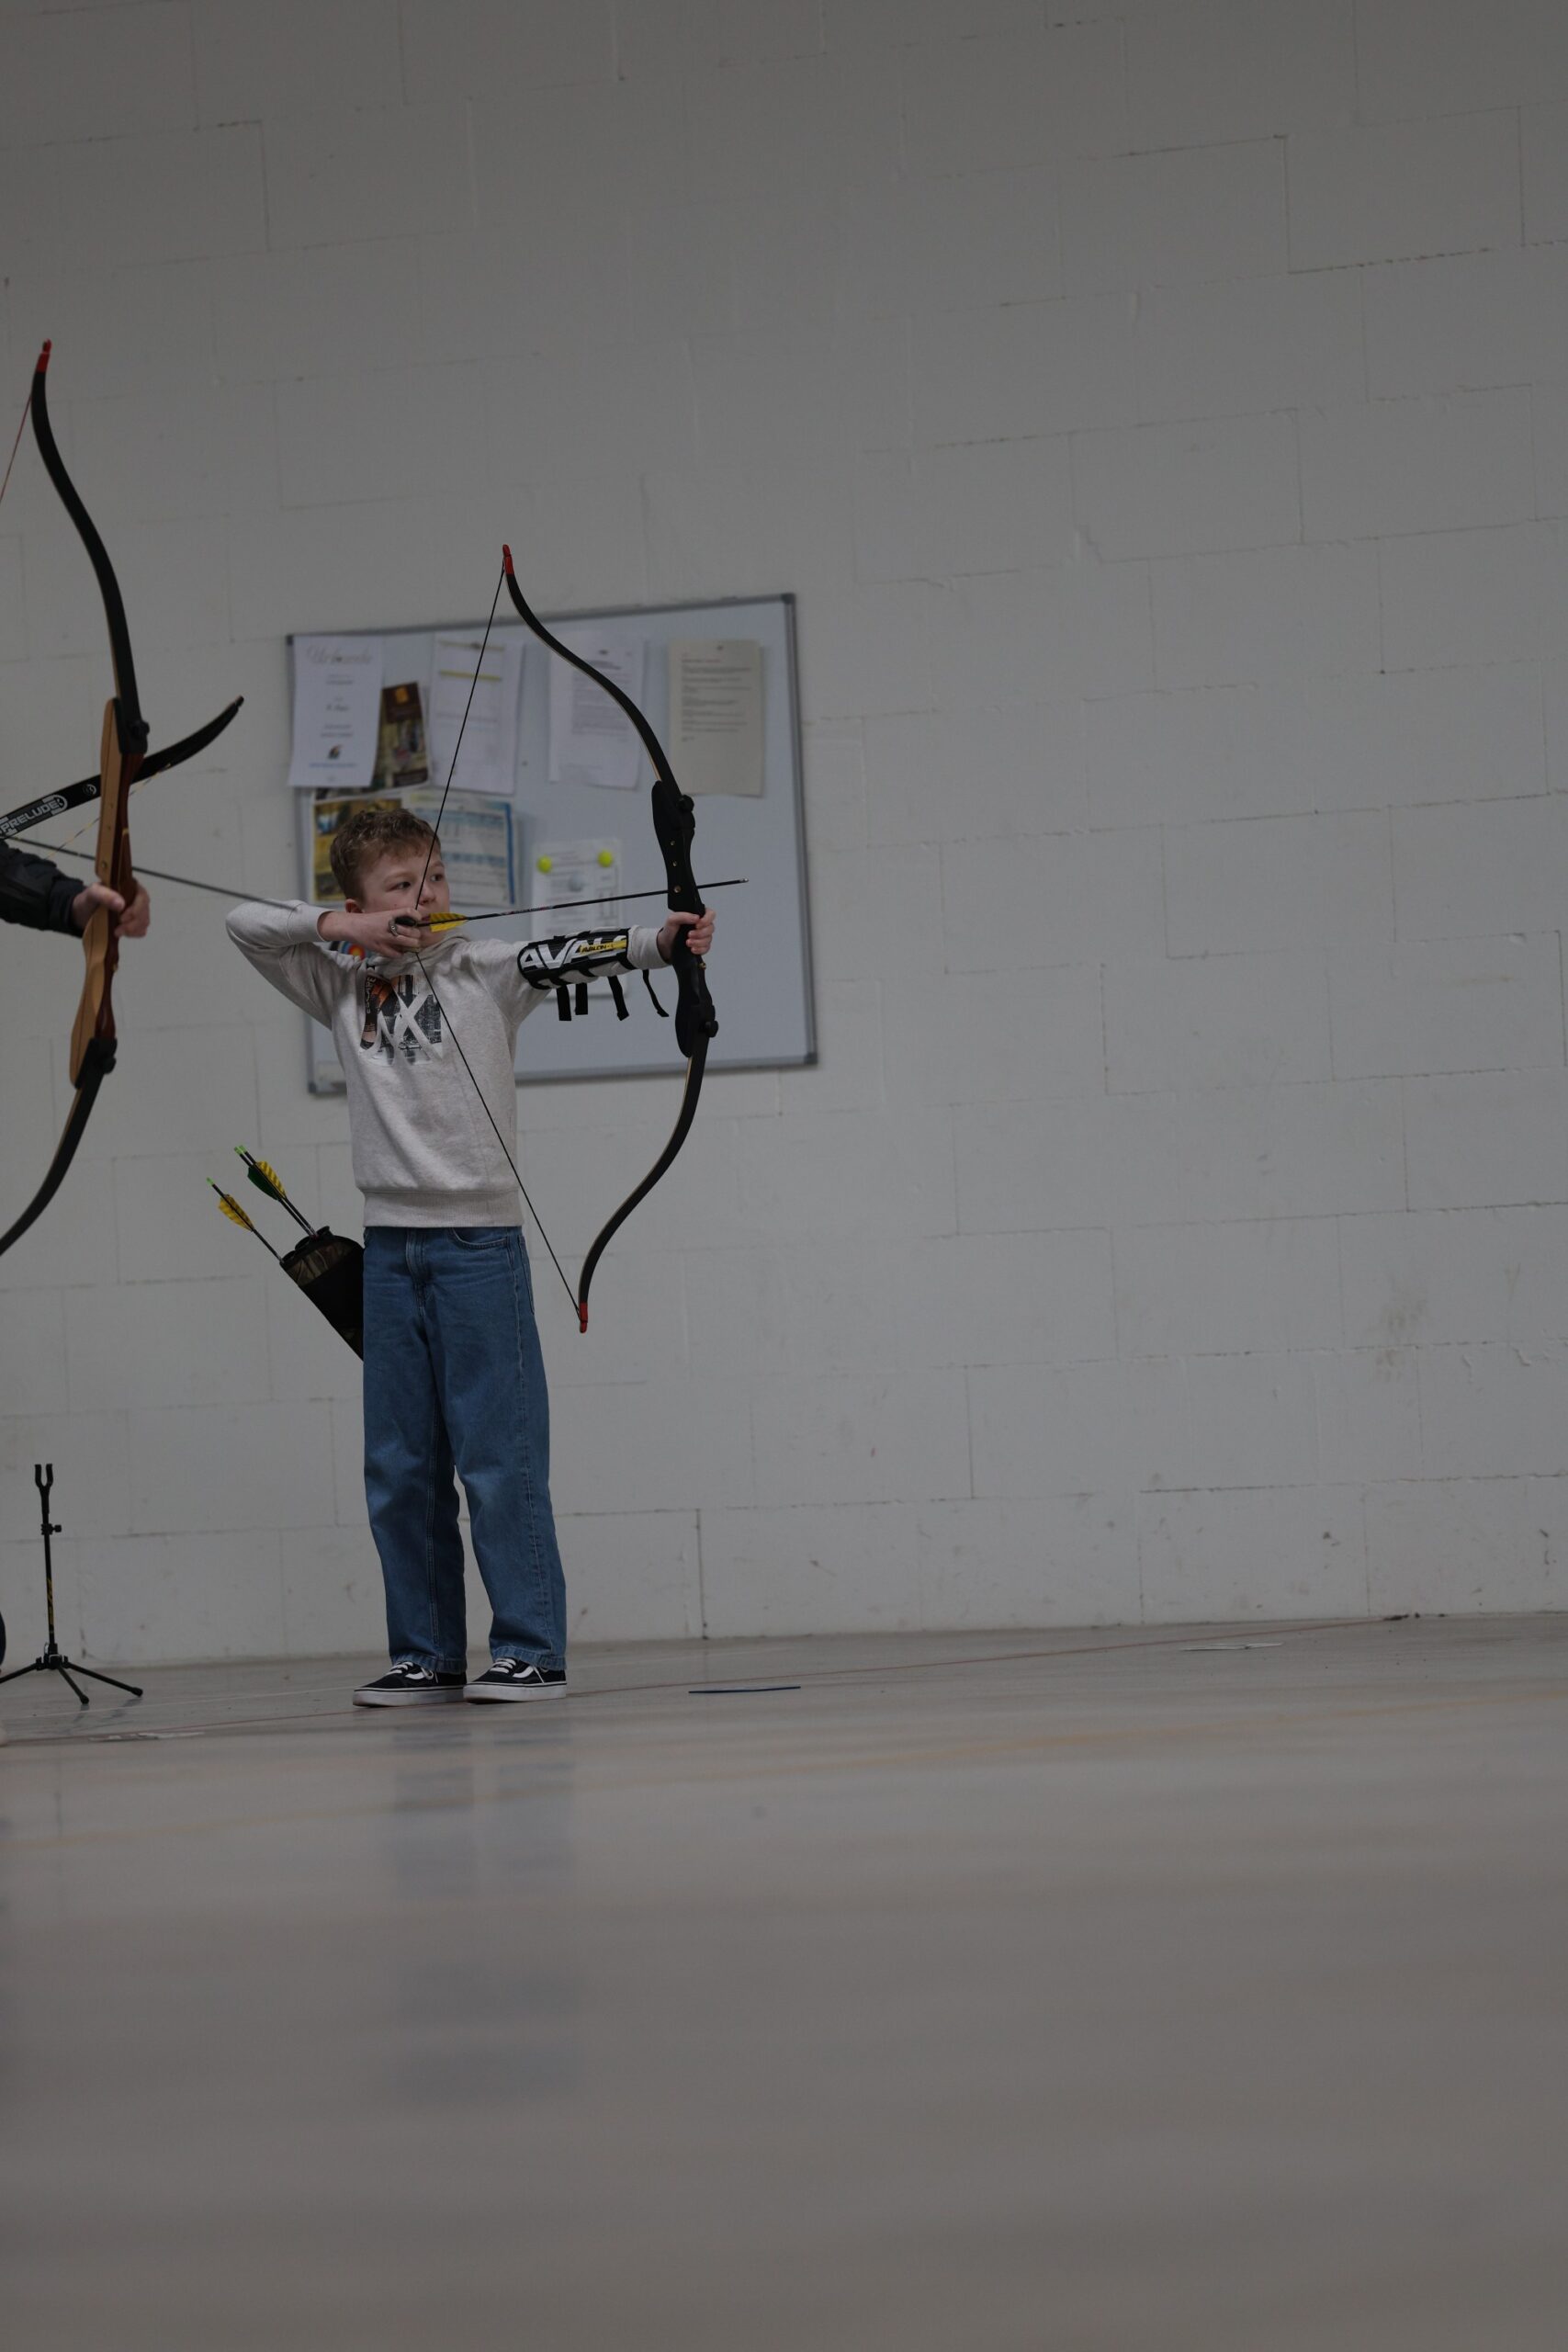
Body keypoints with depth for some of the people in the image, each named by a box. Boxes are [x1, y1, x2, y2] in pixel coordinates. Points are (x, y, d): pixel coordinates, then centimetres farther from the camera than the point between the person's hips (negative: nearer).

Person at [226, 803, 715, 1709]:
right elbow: (245, 924, 13)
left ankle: (533, 1650, 0)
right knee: (399, 1465, 7)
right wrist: (336, 928, -1)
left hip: (478, 1236, -4)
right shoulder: (345, 984, 11)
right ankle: (428, 1656, 15)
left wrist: (660, 940, -32)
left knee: (500, 1455, -5)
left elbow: (571, 956, -15)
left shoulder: (482, 967, 0)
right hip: (390, 1243, 4)